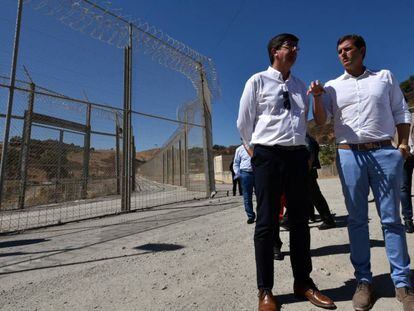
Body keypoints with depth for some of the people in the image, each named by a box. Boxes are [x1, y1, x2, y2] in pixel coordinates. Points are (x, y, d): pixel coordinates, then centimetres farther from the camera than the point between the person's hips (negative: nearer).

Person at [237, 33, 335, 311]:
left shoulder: (300, 86, 19)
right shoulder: (258, 81, 3)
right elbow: (244, 122, 3)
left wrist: (302, 149, 16)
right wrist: (258, 153, 5)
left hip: (298, 155, 6)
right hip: (268, 155, -5)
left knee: (300, 220, 10)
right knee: (267, 222, -2)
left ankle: (303, 282, 26)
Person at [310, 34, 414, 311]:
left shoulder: (385, 77, 14)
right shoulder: (333, 86, 12)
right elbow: (320, 120, 2)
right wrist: (316, 97, -14)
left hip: (385, 153, 1)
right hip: (349, 155, 0)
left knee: (391, 218, 3)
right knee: (357, 219, 3)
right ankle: (364, 280, 13)